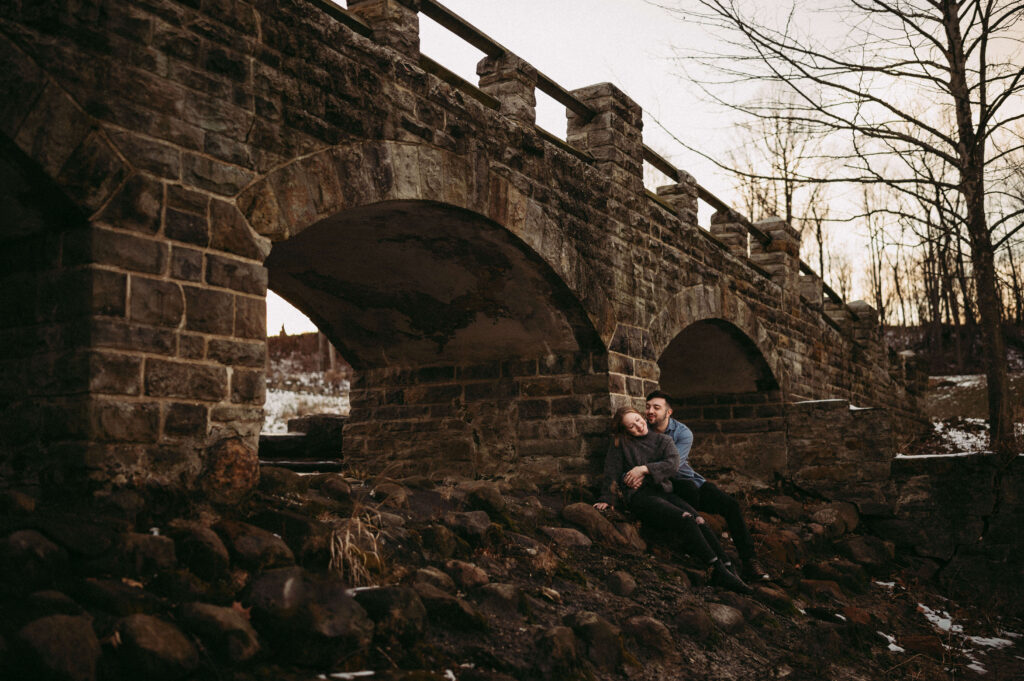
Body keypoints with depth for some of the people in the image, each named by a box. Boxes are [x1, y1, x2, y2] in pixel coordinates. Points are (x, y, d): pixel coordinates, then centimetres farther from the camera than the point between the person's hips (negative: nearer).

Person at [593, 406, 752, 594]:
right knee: (685, 520, -28)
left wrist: (644, 469, -11)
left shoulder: (663, 440, 14)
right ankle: (717, 571, -33)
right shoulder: (621, 444, 9)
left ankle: (727, 568, -29)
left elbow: (673, 464, -3)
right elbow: (612, 472, 10)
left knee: (699, 521, -24)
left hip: (663, 492, 4)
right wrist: (606, 499, 7)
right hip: (639, 496, -4)